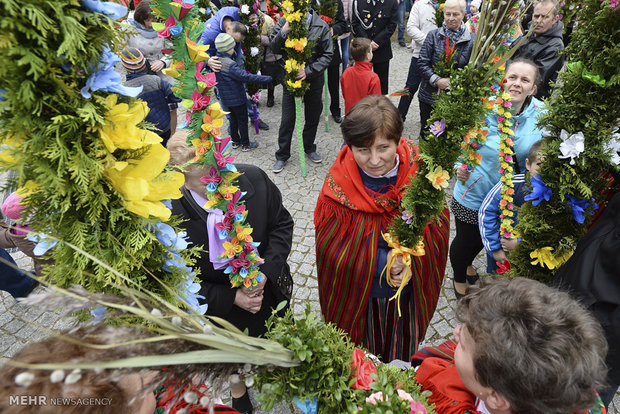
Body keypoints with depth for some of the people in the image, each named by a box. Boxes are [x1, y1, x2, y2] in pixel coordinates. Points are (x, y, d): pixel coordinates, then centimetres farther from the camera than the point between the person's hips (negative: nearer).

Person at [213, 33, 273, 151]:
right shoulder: (230, 64, -28)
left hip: (226, 98, 8)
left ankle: (235, 141, 34)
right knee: (242, 120, 8)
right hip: (237, 98, -8)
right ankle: (245, 145, 18)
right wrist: (268, 79, -33)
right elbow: (246, 77, -33)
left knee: (233, 119, 22)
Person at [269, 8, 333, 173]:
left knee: (313, 118, 15)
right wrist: (283, 32, -26)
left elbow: (327, 55, -9)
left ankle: (309, 148, 37)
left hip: (314, 80, 1)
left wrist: (308, 71, -20)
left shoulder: (321, 26, -8)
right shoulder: (283, 22, -5)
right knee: (287, 120, 4)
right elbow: (274, 48, -8)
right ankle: (282, 156, 19)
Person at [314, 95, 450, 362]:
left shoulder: (420, 171, -20)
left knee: (402, 351, 31)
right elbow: (331, 248, -19)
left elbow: (438, 227, -12)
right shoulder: (339, 184, -24)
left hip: (408, 296, 3)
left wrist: (411, 259, -30)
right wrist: (382, 260, -27)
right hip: (358, 296, -2)